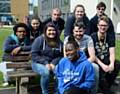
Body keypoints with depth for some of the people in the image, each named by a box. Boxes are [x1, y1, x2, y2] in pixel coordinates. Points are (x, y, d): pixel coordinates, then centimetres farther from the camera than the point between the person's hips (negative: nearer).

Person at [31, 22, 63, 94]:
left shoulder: (59, 42, 9)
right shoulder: (39, 40, -4)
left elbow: (60, 56, 6)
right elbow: (34, 55, -8)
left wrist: (54, 63, -13)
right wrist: (45, 63, -17)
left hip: (53, 64, 3)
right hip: (39, 64, -3)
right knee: (46, 72, -36)